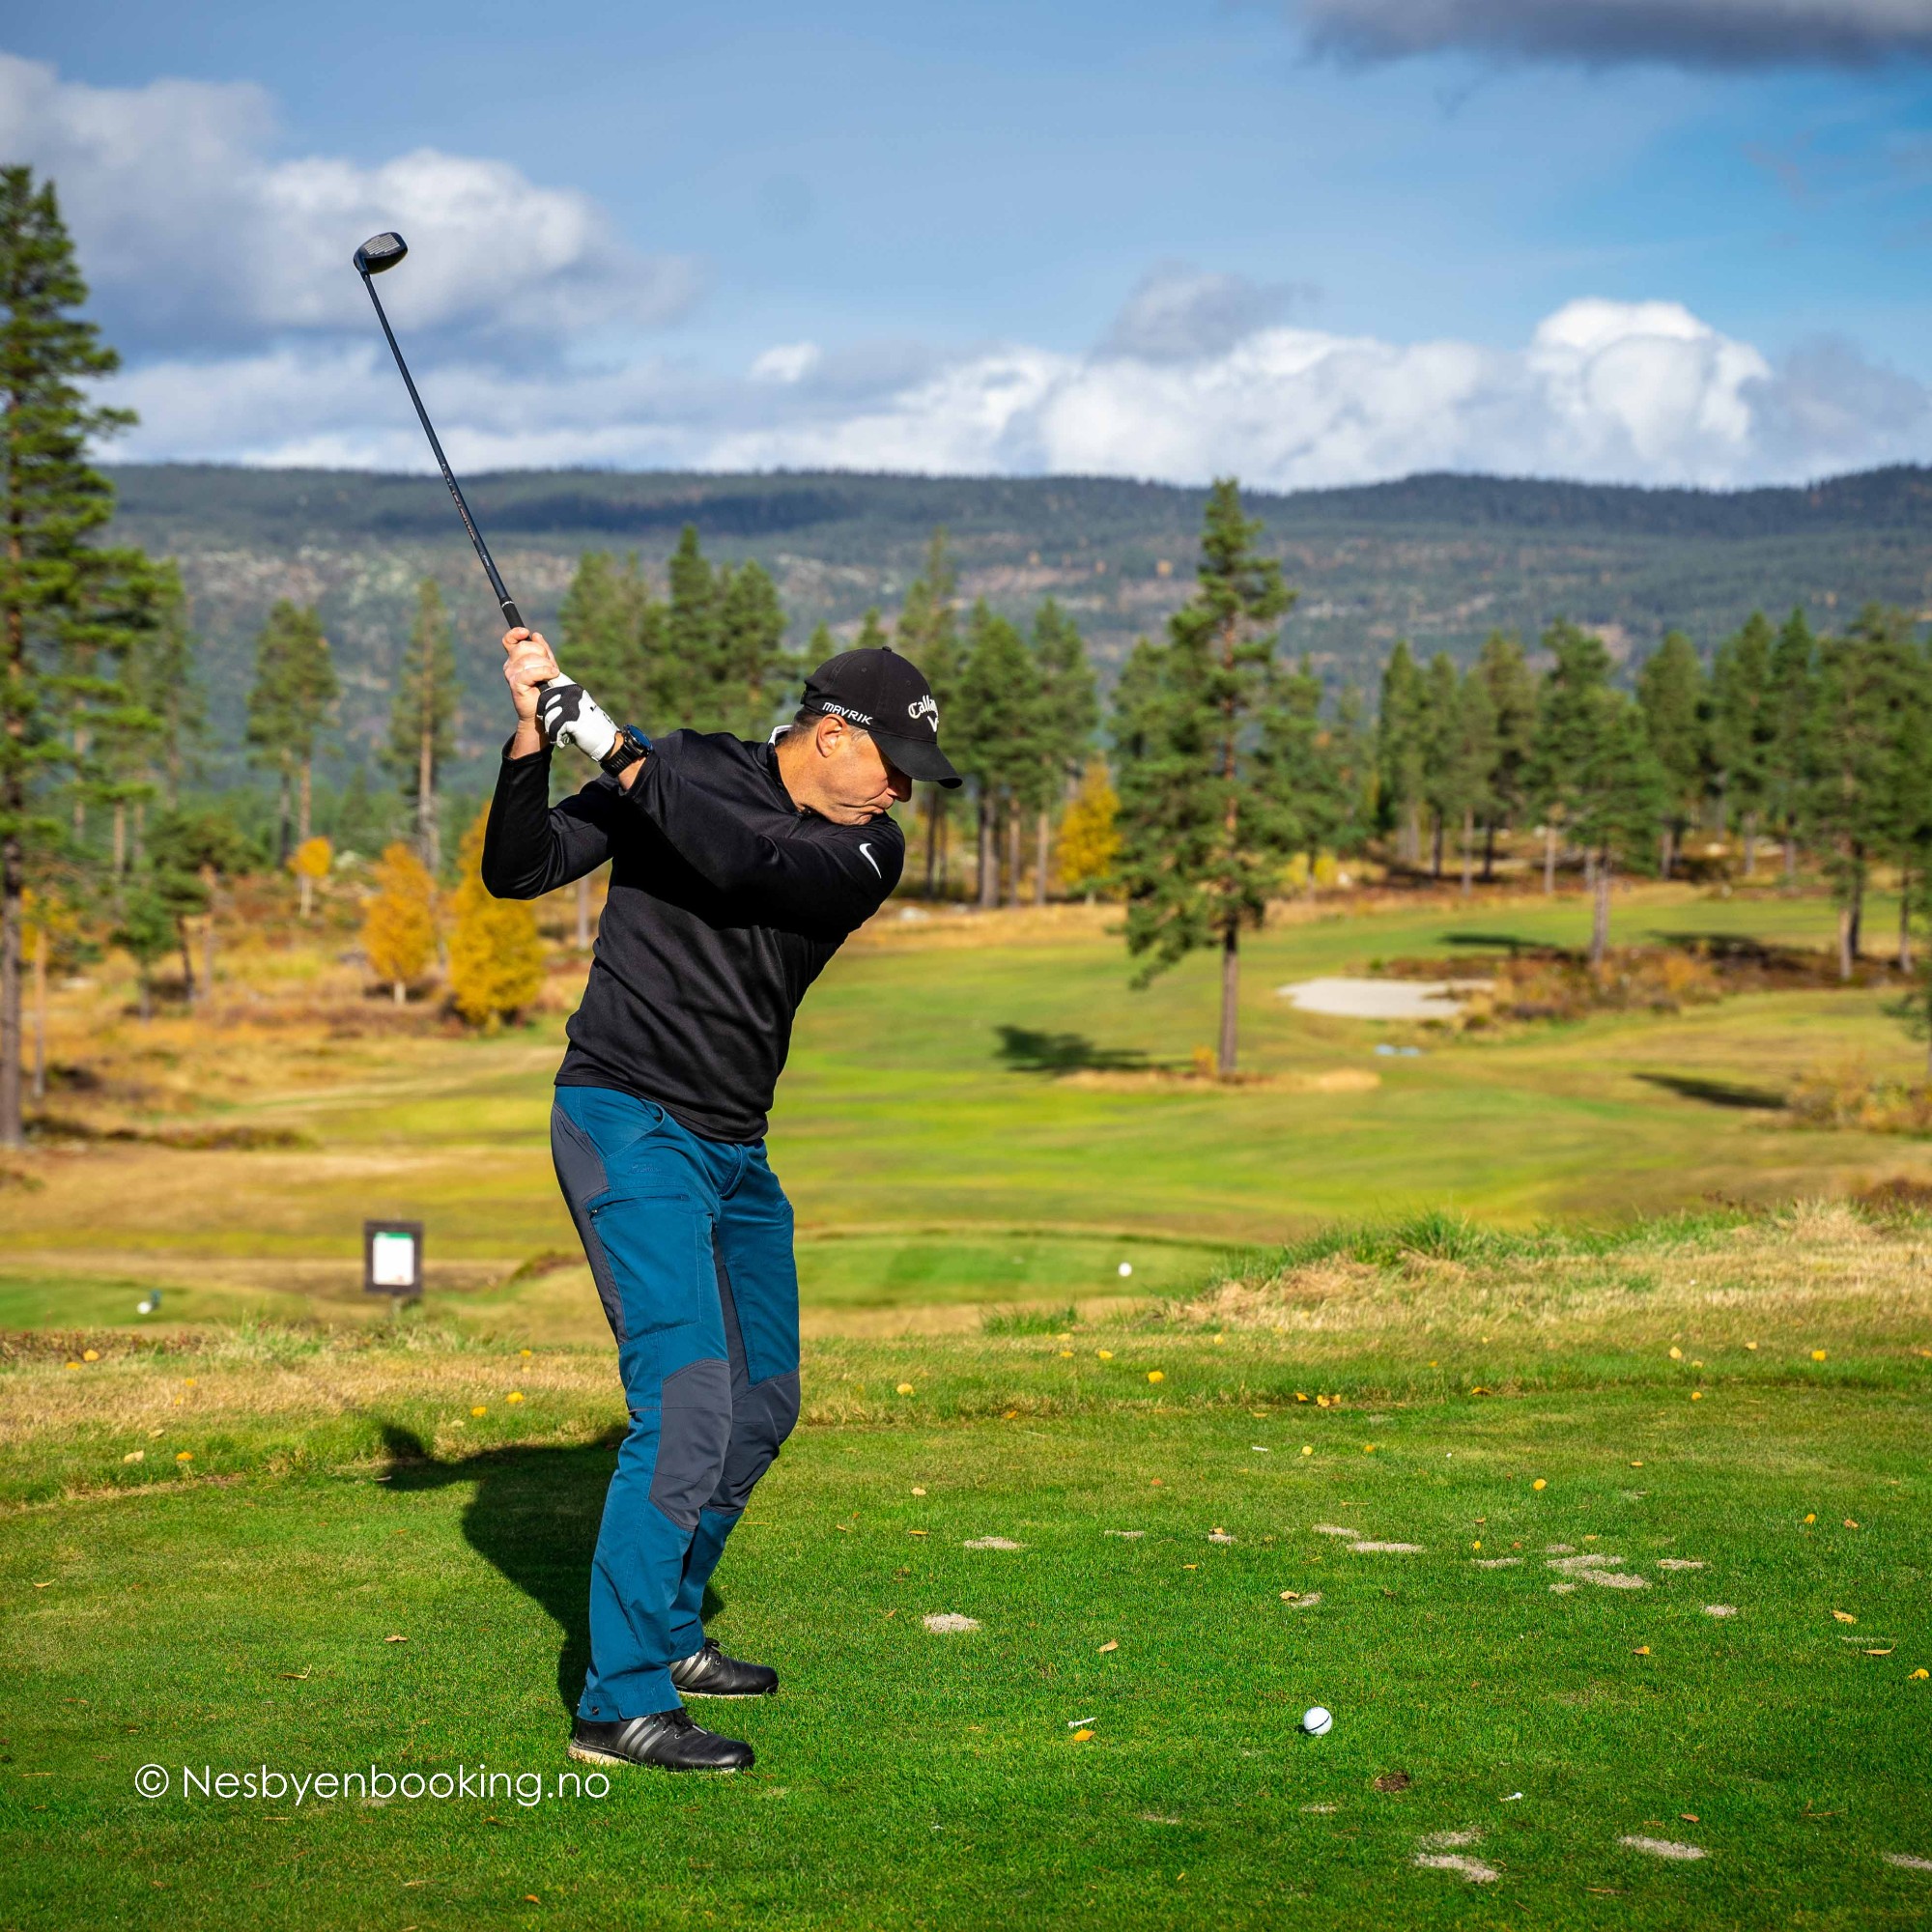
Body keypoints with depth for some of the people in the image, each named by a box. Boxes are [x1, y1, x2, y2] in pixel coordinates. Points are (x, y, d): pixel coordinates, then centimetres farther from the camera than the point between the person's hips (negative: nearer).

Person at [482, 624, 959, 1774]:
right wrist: (535, 741, -24)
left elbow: (749, 862, -21)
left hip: (736, 1149, 7)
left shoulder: (870, 850, 0)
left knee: (764, 1406, 17)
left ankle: (667, 1632, 35)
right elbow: (517, 873, -10)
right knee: (689, 1404, -18)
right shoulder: (685, 768, -7)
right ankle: (620, 1704, -16)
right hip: (628, 1122, -7)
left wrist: (618, 754, -27)